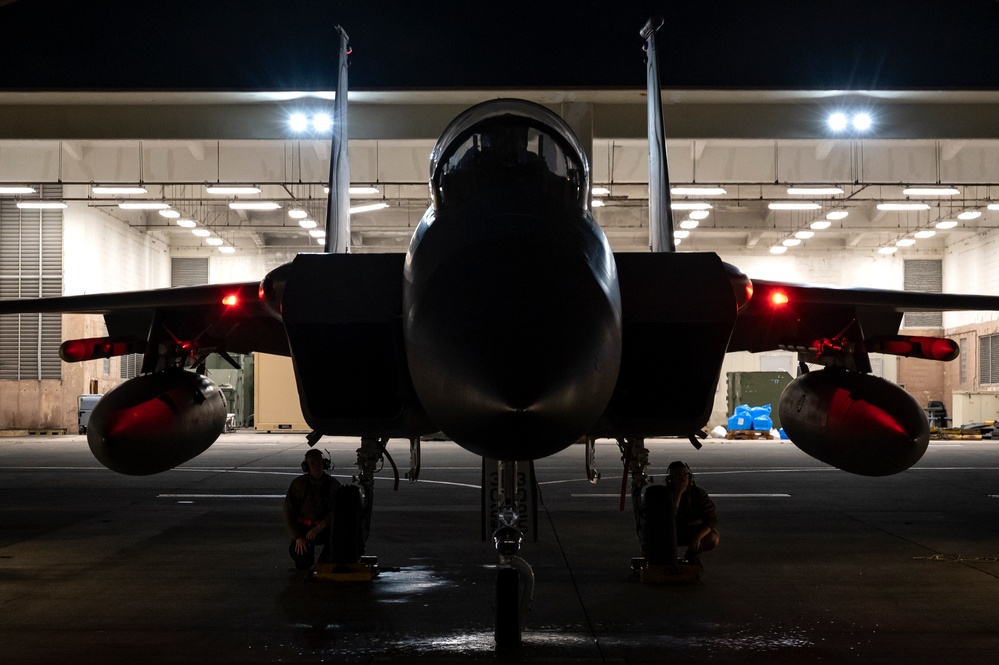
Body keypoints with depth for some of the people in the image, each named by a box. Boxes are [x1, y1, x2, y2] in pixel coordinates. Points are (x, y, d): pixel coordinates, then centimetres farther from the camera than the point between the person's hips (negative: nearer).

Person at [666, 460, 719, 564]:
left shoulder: (699, 493, -15)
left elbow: (712, 519, -19)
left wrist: (698, 537, -33)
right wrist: (678, 493, -39)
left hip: (694, 530, 1)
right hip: (673, 532, -1)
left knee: (712, 540, -28)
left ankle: (691, 553, 5)